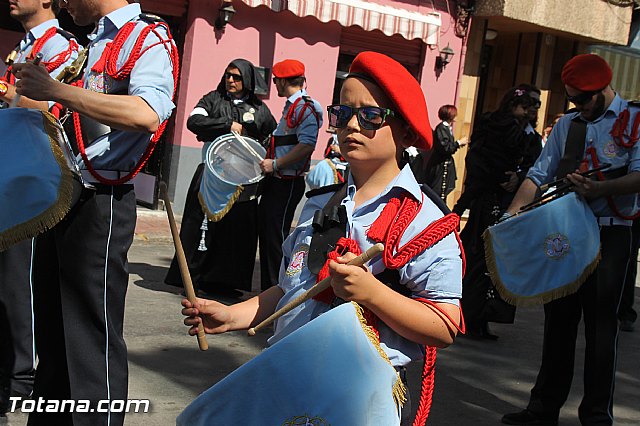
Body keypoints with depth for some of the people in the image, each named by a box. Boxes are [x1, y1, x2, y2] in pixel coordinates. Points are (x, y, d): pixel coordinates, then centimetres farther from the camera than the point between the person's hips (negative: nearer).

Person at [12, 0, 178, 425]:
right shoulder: (96, 42, 18)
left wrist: (55, 90, -24)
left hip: (99, 206, -9)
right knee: (52, 330, 18)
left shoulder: (149, 36, -9)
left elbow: (147, 115, -28)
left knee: (92, 339, -3)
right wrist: (30, 97, 12)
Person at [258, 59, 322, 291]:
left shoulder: (306, 107, -13)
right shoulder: (291, 106, 18)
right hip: (276, 181, 10)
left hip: (289, 183, -10)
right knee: (266, 232, 13)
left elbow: (307, 145, -24)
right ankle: (268, 291, 21)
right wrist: (268, 160, 18)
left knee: (277, 237, -9)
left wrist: (275, 164, -21)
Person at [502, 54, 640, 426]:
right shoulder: (567, 124, 14)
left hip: (610, 233, -5)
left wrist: (600, 189, -29)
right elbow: (539, 176, 10)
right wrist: (511, 215, -1)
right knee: (558, 318, 9)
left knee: (600, 323, 0)